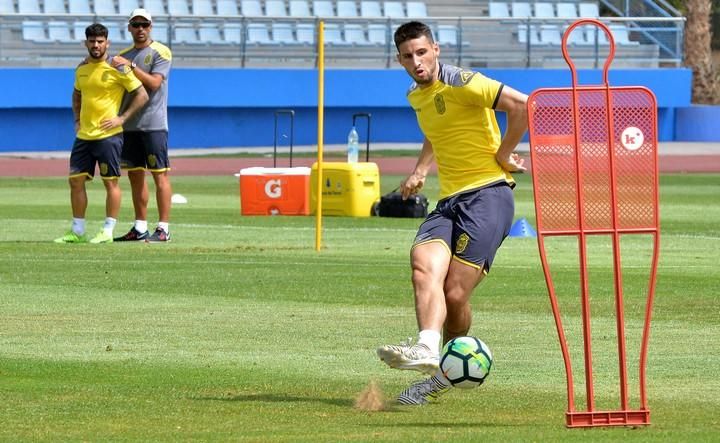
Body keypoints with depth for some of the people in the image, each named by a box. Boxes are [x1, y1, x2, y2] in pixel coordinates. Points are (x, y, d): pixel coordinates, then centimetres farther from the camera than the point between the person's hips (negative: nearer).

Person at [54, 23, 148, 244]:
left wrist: (122, 118, -12)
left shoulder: (117, 68, -9)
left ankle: (108, 231, 3)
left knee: (110, 182, -2)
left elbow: (142, 95, -8)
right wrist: (77, 120, 16)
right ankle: (77, 231, 13)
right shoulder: (82, 68, 10)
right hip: (84, 135, 7)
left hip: (108, 135, -7)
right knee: (76, 181, 5)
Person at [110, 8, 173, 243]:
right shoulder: (123, 56, 16)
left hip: (153, 124, -7)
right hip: (129, 125, 7)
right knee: (135, 175, 8)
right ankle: (140, 228, 13)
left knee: (160, 175, -6)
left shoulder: (160, 52, -3)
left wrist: (130, 65, -18)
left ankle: (163, 229, -8)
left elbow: (154, 83, -15)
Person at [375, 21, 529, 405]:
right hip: (449, 201, 7)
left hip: (487, 194, -7)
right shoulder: (416, 96, 18)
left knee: (455, 293, -16)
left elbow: (521, 105, -17)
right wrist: (421, 170, 26)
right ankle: (427, 348, -41)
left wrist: (502, 155, -8)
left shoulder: (460, 83, -9)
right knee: (424, 263, -25)